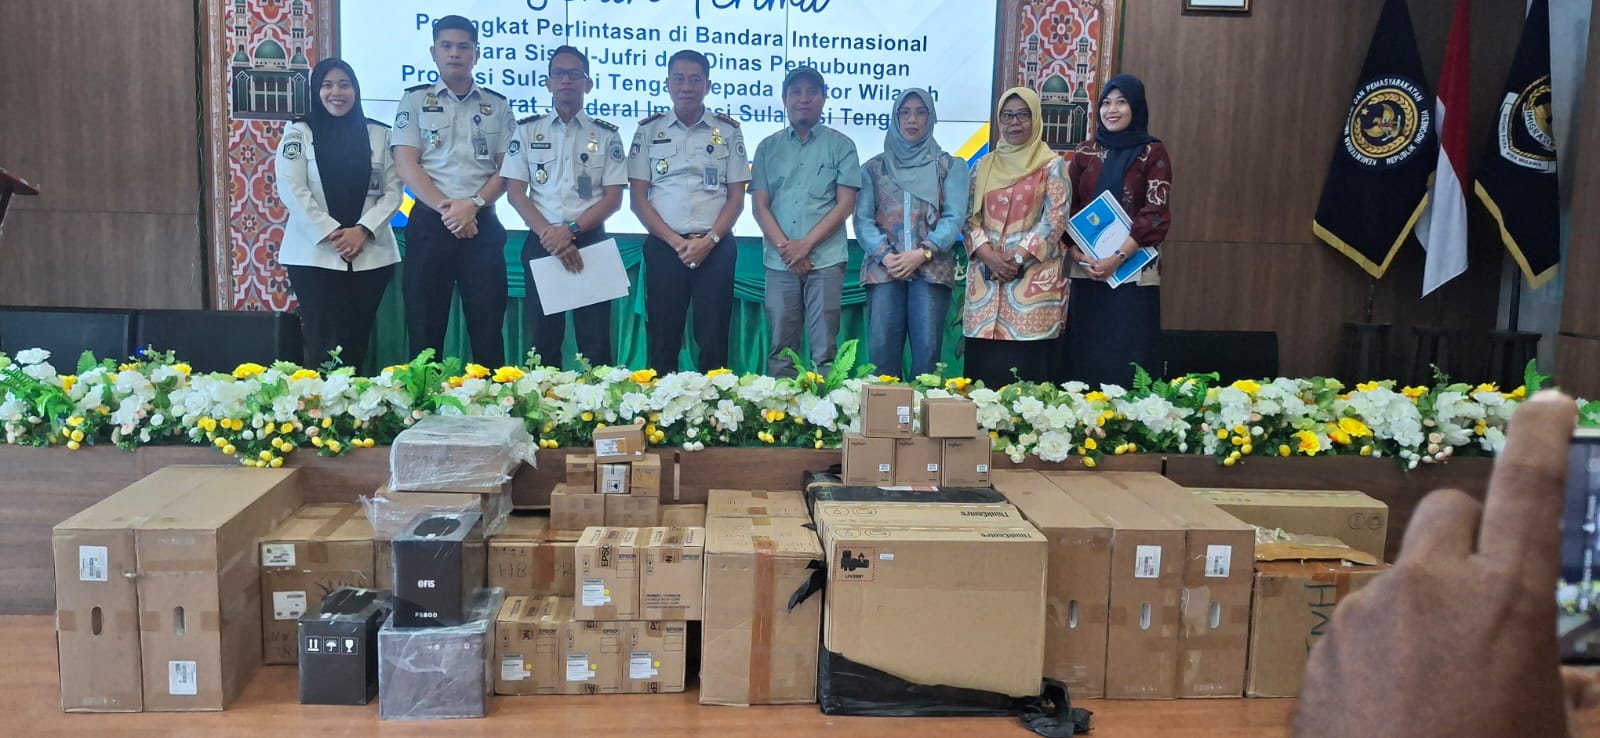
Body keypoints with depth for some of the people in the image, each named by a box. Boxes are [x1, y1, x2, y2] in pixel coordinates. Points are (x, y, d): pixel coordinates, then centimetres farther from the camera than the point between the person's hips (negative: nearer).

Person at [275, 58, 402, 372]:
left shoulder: (379, 134, 9)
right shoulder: (299, 133, 4)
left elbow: (393, 190, 4)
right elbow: (292, 190, -4)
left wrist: (363, 231, -10)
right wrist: (331, 233, -13)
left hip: (370, 255, 2)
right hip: (314, 255, -2)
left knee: (357, 340, 6)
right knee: (324, 343, -4)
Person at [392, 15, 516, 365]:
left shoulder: (498, 105, 11)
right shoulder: (414, 100, 8)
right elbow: (406, 165, -2)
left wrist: (473, 205, -12)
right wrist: (445, 208, -13)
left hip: (483, 225, 1)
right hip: (429, 224, 0)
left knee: (487, 326, 1)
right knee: (424, 326, 2)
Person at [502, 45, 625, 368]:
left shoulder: (606, 134, 6)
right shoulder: (527, 130, 7)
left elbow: (613, 197, -1)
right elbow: (515, 192, 0)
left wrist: (571, 230, -14)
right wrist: (549, 235, -13)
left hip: (590, 242, -1)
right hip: (541, 243, 1)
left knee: (595, 340, -2)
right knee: (543, 338, 5)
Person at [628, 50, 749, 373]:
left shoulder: (728, 131, 7)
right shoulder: (649, 131, 6)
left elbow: (736, 197, 4)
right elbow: (638, 198, 2)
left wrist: (710, 240, -10)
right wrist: (676, 242, -9)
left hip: (715, 247, 0)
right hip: (664, 246, 0)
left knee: (713, 338, 0)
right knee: (663, 337, 3)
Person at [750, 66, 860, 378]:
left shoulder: (841, 146, 5)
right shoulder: (768, 147, 12)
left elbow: (845, 204, -2)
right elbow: (760, 206, 6)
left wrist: (806, 243, -11)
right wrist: (784, 247, -9)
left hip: (826, 260, -2)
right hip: (779, 262, 2)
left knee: (824, 350, -1)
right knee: (781, 349, 5)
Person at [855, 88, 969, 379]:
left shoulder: (950, 166, 12)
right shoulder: (873, 168, 14)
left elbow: (954, 218, 1)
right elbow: (863, 218, 4)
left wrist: (922, 253, -12)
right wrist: (885, 255, -12)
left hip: (932, 268, -1)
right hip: (883, 267, 1)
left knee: (927, 349, -6)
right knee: (882, 348, -6)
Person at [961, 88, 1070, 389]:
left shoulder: (1051, 166, 4)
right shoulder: (984, 166, 14)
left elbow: (1055, 218, -5)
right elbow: (970, 217, 7)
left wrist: (1019, 257, -14)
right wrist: (988, 255, -10)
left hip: (1033, 277, -3)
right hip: (985, 276, 3)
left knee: (1026, 363, -6)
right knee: (983, 364, 0)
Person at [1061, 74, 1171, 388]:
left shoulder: (1153, 152, 1)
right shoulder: (1086, 152, 11)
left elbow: (1155, 213, -7)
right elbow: (1068, 209, 7)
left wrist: (1118, 258, -17)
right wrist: (1077, 255, -9)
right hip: (1087, 271, 3)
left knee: (1128, 357, -3)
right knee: (1084, 355, 3)